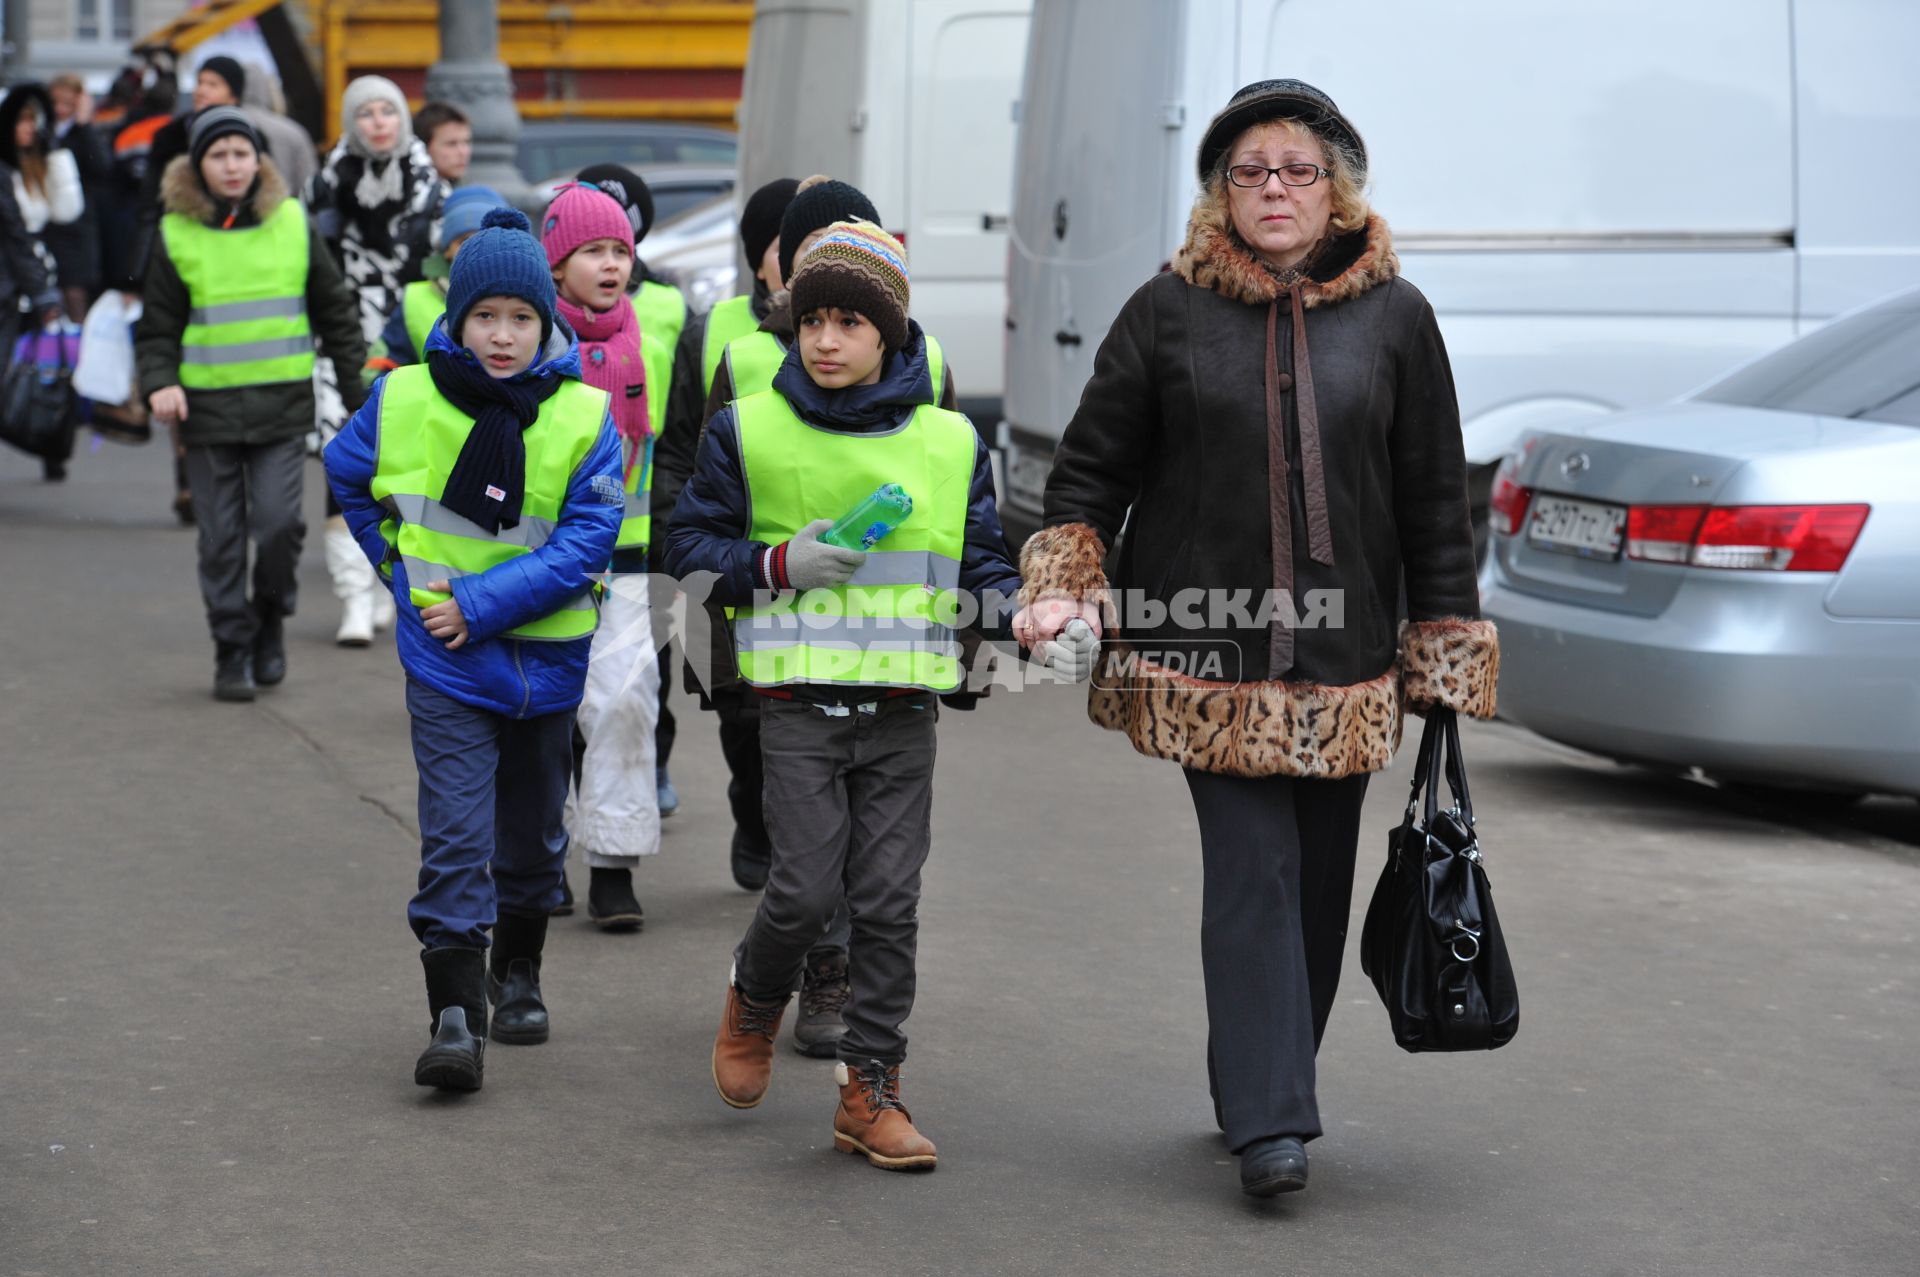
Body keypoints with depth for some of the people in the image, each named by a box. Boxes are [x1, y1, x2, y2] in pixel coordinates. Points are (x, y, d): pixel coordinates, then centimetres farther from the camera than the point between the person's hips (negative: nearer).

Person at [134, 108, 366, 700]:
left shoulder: (293, 223, 4)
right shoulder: (176, 234, 2)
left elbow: (333, 310, 12)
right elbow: (158, 325, 6)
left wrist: (360, 380, 11)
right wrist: (159, 383, -11)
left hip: (283, 404, 0)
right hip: (208, 406, 0)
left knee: (279, 523, -10)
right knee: (222, 538, 3)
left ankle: (271, 619, 16)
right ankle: (232, 651, 14)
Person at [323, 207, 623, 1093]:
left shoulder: (584, 418, -9)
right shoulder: (405, 399, -5)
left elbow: (583, 544, -13)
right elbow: (347, 474, 16)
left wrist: (481, 604, -19)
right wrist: (404, 573, 10)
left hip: (544, 656, 1)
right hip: (444, 660, -1)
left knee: (533, 830, 18)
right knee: (455, 836, -10)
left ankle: (517, 973, 39)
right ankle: (454, 1013, -11)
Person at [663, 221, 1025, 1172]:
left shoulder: (949, 443, 6)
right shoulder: (749, 432, 2)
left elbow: (979, 563, 12)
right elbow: (687, 545, 6)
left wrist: (1022, 609, -9)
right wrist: (778, 565, -10)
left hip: (903, 708, 2)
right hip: (800, 702, -2)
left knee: (889, 902, 2)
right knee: (806, 888, -7)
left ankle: (870, 1089, 11)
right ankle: (755, 1001, 25)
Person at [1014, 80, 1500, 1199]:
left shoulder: (1395, 318, 6)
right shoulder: (1169, 313, 3)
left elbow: (1437, 501, 8)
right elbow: (1092, 467, 9)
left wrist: (1445, 664, 5)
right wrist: (1065, 587, -6)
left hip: (1343, 660, 2)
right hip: (1210, 656, -2)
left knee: (1317, 886, 9)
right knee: (1251, 875, -11)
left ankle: (1259, 1090, 26)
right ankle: (1272, 1123, -13)